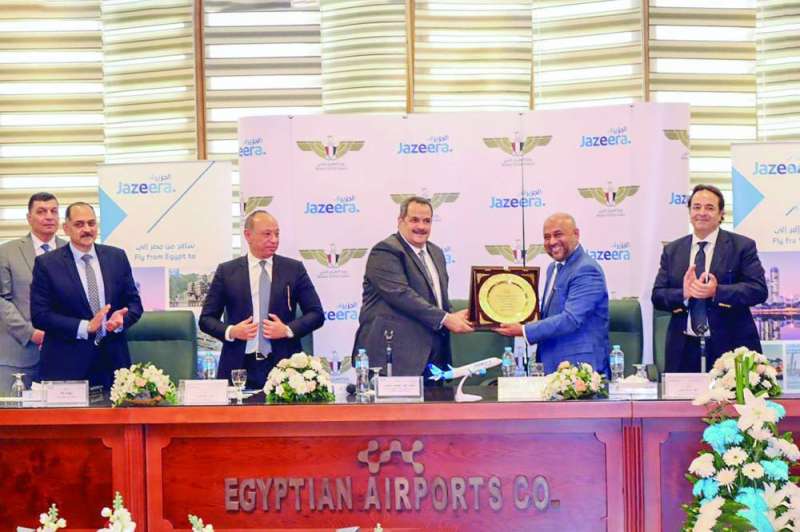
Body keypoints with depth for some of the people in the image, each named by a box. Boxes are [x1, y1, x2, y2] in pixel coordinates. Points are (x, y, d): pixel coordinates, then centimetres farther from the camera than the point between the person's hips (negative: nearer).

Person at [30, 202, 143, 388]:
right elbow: (39, 315, -7)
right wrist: (85, 327, -15)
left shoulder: (117, 257, 8)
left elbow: (134, 303, 12)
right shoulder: (47, 263, -2)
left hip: (113, 359, 3)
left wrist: (121, 319, -11)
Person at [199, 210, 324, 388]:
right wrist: (230, 332, -9)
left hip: (283, 366, 0)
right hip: (239, 368, 0)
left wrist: (288, 330, -7)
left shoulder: (294, 269, 8)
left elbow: (316, 314, 9)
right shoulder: (226, 271, 7)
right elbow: (206, 319, 9)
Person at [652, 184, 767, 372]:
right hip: (683, 349, 2)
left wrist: (717, 292, -21)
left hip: (730, 345, -2)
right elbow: (657, 296, 6)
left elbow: (758, 290, -7)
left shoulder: (742, 246, 2)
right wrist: (683, 294, -15)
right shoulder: (671, 250, 12)